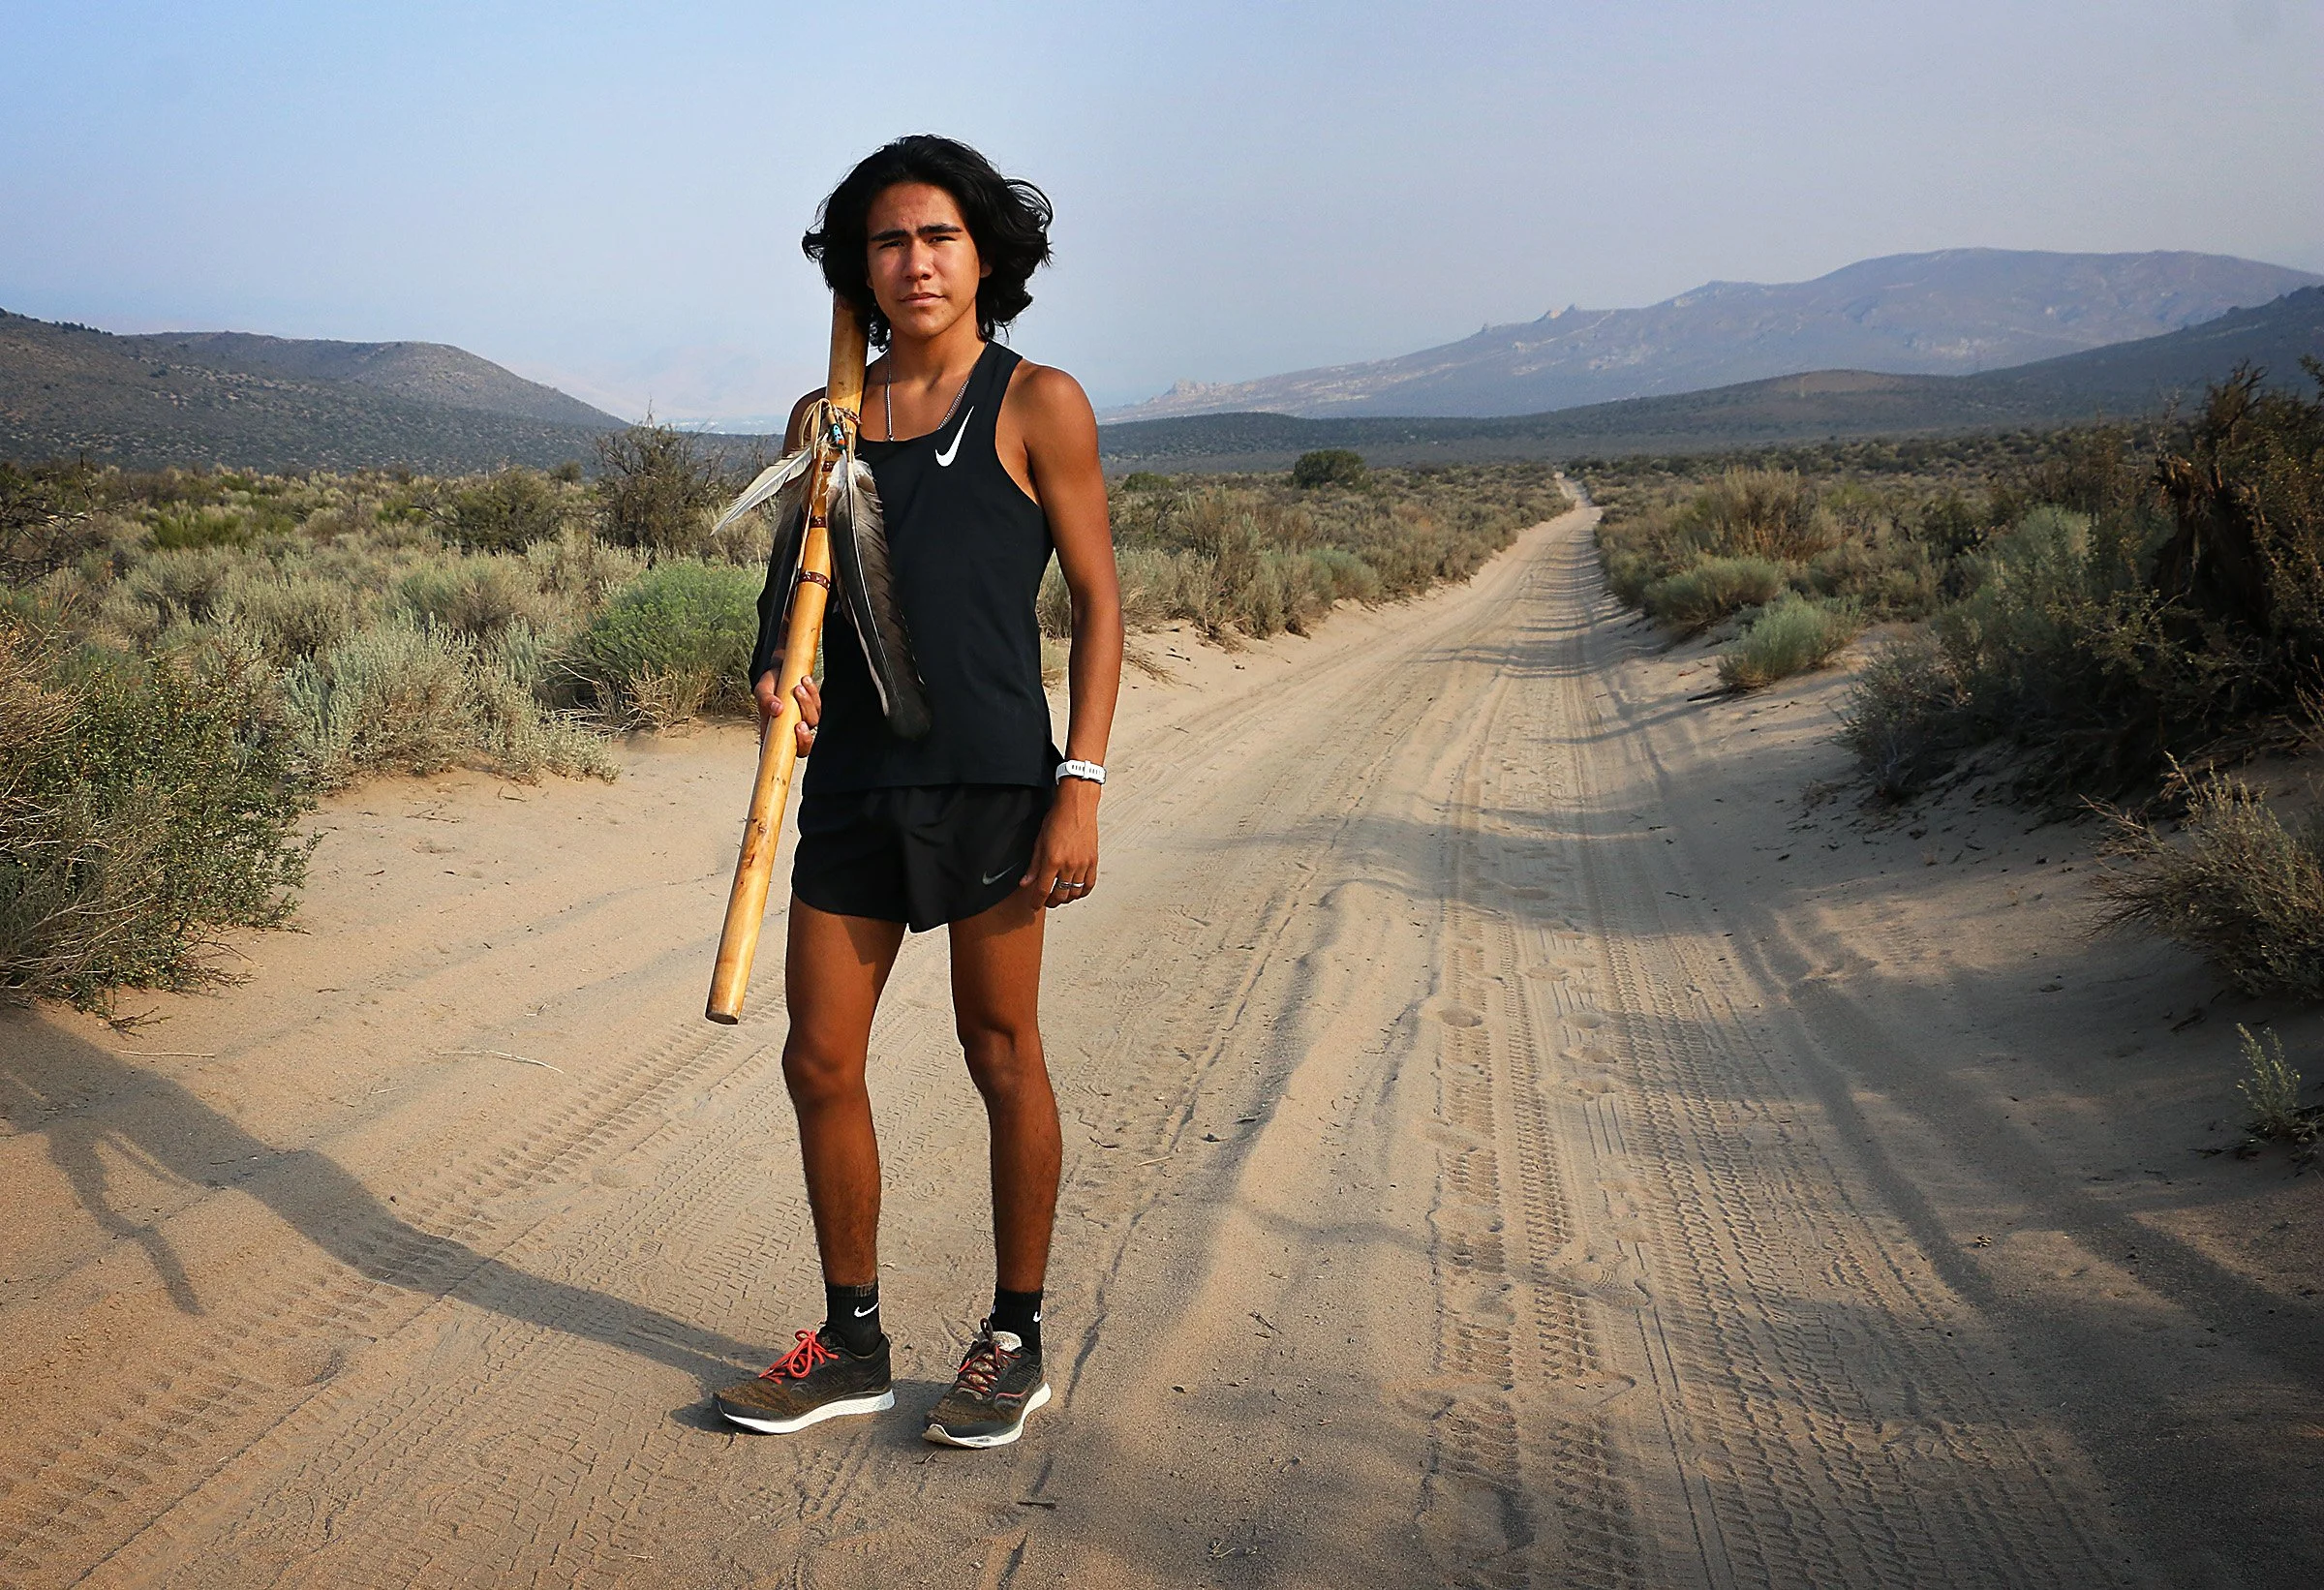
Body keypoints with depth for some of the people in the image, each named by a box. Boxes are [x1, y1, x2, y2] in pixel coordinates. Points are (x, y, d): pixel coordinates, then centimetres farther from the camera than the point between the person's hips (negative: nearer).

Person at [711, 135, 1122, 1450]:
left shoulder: (1037, 405, 0)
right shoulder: (824, 418, 12)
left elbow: (1098, 600, -2)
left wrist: (1082, 784, -10)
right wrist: (773, 669, -5)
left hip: (993, 773, -4)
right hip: (854, 777, 5)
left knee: (1002, 1053, 5)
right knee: (821, 1063, 6)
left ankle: (1018, 1336, 21)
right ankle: (854, 1344, 23)